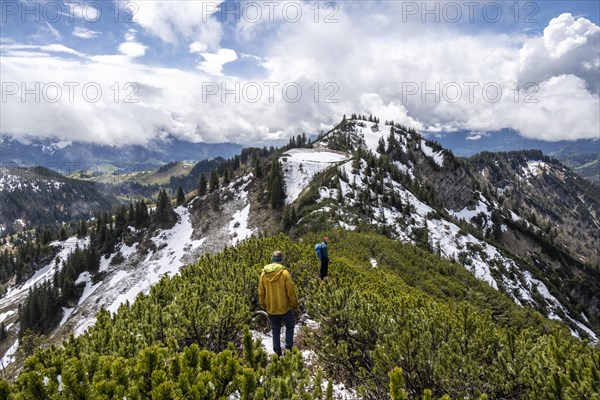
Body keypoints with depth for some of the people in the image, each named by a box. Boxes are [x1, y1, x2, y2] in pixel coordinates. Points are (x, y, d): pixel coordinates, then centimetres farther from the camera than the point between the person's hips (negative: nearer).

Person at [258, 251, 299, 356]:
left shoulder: (264, 274, -4)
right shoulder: (284, 272, -17)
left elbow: (261, 292, 5)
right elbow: (291, 291, -13)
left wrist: (264, 305, 18)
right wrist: (295, 304, 1)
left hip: (271, 308, 3)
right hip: (284, 307, -3)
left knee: (275, 330, 18)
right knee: (290, 326, 20)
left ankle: (277, 352, 22)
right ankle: (289, 348, 16)